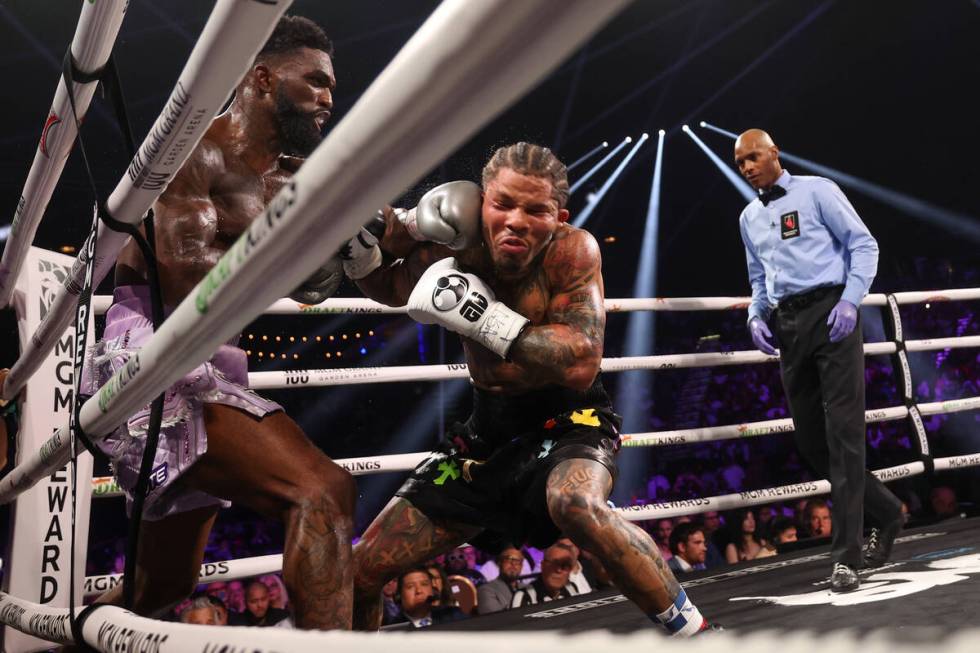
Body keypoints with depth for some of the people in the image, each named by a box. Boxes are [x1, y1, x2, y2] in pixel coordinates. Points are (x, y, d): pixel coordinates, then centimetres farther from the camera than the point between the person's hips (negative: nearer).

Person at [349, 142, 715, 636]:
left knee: (574, 504, -41)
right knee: (362, 571, 3)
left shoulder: (572, 251, -21)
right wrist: (357, 241, -10)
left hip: (569, 419, -4)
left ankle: (691, 630, -21)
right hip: (489, 429, 5)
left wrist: (485, 316, -36)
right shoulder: (455, 247, -11)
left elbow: (580, 365, -31)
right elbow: (388, 289, 10)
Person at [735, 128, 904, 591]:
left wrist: (850, 300, -14)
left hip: (830, 313, -6)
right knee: (809, 437, 5)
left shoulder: (816, 191, 2)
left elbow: (864, 245, -1)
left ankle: (846, 557, -10)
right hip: (787, 325, 7)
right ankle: (885, 512, 25)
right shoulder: (749, 217, 20)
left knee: (842, 432, -11)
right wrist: (756, 316, 7)